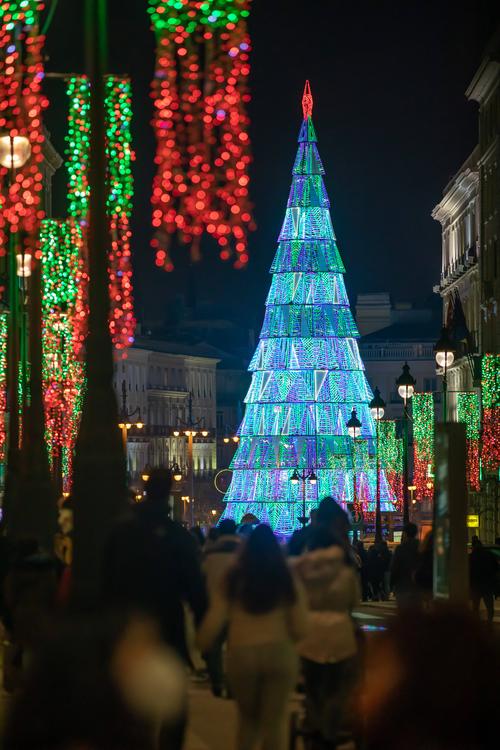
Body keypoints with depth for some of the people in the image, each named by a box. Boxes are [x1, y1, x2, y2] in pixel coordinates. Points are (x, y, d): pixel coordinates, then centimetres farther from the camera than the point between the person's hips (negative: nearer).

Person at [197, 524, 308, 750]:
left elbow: (214, 620, -3)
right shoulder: (288, 582, 1)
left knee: (248, 717, 22)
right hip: (280, 653, 0)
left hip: (241, 654, 0)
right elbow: (300, 629, 0)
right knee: (274, 722, 7)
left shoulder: (233, 581, 0)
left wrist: (200, 645, 14)